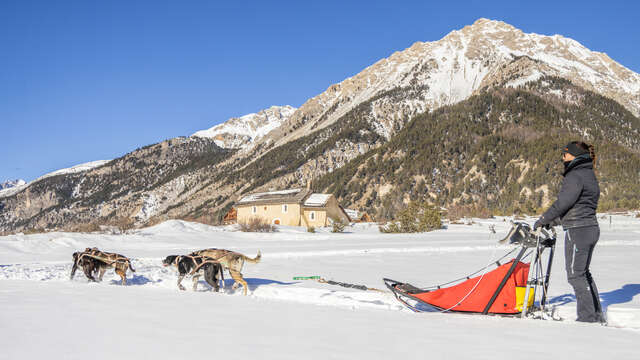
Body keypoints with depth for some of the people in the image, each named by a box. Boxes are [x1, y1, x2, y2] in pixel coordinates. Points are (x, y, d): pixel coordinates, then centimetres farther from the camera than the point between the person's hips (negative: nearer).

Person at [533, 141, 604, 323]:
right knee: (584, 272, 17)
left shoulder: (575, 175, -15)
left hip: (578, 231, -10)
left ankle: (587, 316, 1)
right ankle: (596, 314, 21)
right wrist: (555, 221, 20)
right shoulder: (589, 175, 16)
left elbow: (563, 203, -19)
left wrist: (543, 219, -6)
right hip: (591, 228, 10)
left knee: (575, 274, -2)